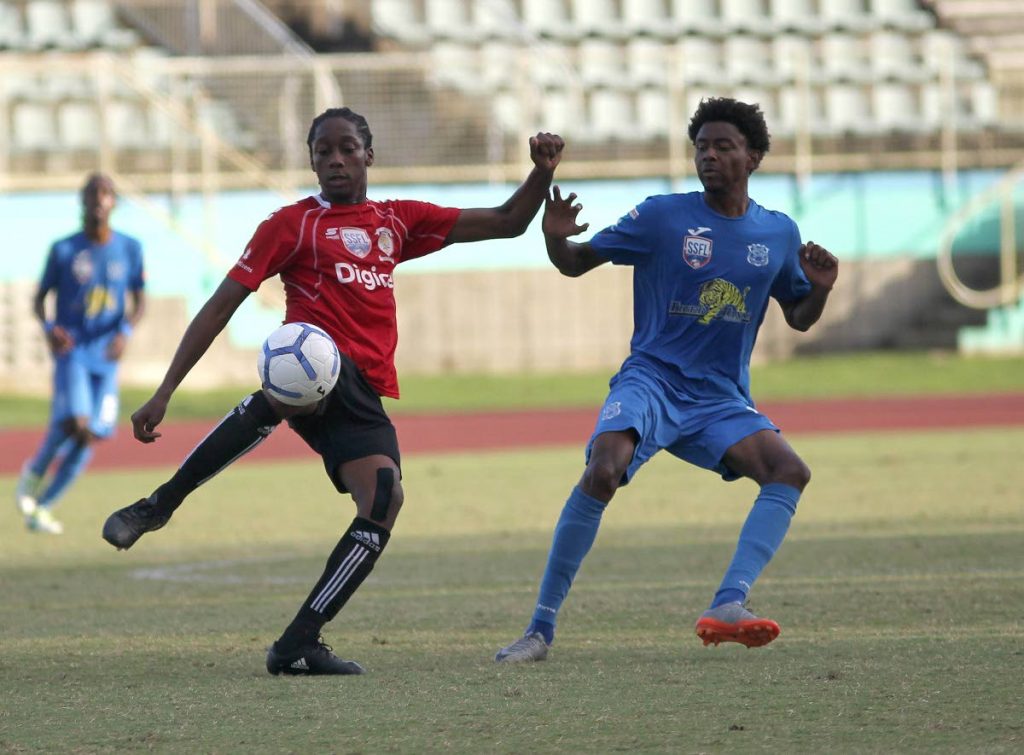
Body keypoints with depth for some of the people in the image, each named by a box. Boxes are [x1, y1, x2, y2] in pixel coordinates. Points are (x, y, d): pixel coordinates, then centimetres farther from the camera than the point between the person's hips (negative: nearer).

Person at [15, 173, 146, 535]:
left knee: (89, 436, -2)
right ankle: (34, 471, 5)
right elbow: (40, 298, 4)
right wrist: (48, 328, -17)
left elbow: (139, 301, 7)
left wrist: (125, 331, -13)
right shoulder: (63, 250, -2)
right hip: (71, 351, -3)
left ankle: (42, 506, 12)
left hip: (106, 357, 3)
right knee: (74, 421, -24)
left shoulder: (129, 249, 4)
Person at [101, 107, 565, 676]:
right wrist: (165, 392, -1)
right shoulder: (294, 223, 11)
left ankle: (298, 645, -16)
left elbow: (507, 223, 27)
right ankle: (160, 505, -39)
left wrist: (543, 174, 7)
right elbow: (221, 306, 7)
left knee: (385, 498, -20)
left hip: (363, 394, 5)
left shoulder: (398, 220, 25)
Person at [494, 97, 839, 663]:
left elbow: (799, 318, 20)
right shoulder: (663, 216, -1)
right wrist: (556, 239, -20)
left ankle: (727, 607, -28)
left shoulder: (778, 233, 8)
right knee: (602, 472, -29)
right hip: (651, 379, -4)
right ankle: (541, 628, -21)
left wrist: (820, 290, -3)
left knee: (790, 471, -21)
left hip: (722, 399, 4)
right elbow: (577, 264, 3)